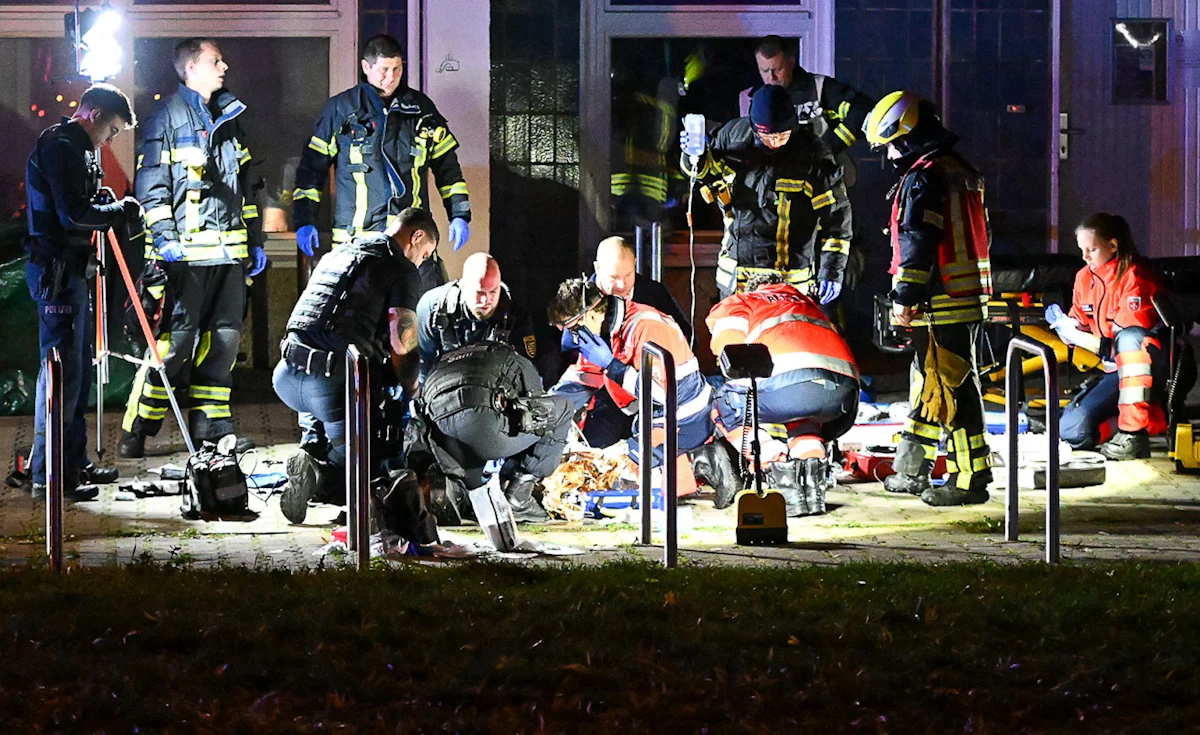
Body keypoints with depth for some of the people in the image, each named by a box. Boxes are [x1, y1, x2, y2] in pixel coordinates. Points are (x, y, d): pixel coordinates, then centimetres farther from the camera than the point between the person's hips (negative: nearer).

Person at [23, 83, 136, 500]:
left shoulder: (75, 148, 20)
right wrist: (120, 211, -9)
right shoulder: (61, 146, -14)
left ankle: (74, 464, 25)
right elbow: (74, 214, -22)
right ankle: (48, 476, -8)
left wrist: (114, 214, 8)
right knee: (62, 366, -10)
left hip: (68, 270, 11)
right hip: (56, 270, -11)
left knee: (78, 366, 16)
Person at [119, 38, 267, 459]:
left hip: (230, 249, 7)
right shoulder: (168, 117, -2)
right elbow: (151, 183, -8)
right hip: (186, 250, -7)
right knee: (175, 338, -10)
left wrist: (255, 241, 21)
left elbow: (246, 185, 25)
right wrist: (163, 237, -17)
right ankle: (135, 433, -6)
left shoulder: (230, 118, 20)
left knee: (224, 336, 6)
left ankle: (210, 425, 15)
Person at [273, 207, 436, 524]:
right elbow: (402, 341, -10)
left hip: (285, 377, 6)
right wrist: (410, 387, 8)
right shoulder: (403, 269, 2)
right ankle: (320, 472, -16)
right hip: (333, 384, -6)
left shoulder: (335, 255, 25)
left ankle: (312, 448, 12)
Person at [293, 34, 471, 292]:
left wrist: (459, 215, 12)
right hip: (357, 238, -2)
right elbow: (312, 166, 8)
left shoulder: (422, 109, 12)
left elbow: (447, 165, 19)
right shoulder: (340, 109, 5)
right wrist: (304, 221, 1)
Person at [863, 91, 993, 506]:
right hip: (970, 297, 10)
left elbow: (918, 242, -20)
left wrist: (905, 296, -20)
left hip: (941, 304, -10)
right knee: (930, 383, 17)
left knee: (949, 389, -8)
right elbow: (979, 237, 25)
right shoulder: (962, 172, 18)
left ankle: (970, 479, -7)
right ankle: (912, 470, 25)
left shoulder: (923, 176, -13)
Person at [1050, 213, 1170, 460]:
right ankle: (1154, 419, 0)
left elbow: (1129, 341, -22)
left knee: (1130, 339, -41)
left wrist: (1076, 336, -22)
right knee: (1071, 430, -12)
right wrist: (1067, 327, -10)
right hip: (1118, 372, 7)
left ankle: (1134, 433, -37)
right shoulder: (1084, 278, 6)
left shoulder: (1135, 277, -17)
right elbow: (1080, 325, 13)